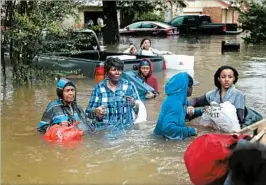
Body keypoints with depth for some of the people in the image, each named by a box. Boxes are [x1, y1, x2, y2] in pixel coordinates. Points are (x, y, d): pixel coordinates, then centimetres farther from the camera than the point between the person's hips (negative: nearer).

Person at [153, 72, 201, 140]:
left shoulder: (181, 98, 2)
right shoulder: (175, 104, -26)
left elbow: (185, 114, 22)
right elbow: (167, 127, -35)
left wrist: (200, 111, 6)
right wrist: (190, 131, -27)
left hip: (177, 137, 9)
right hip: (169, 138, -9)